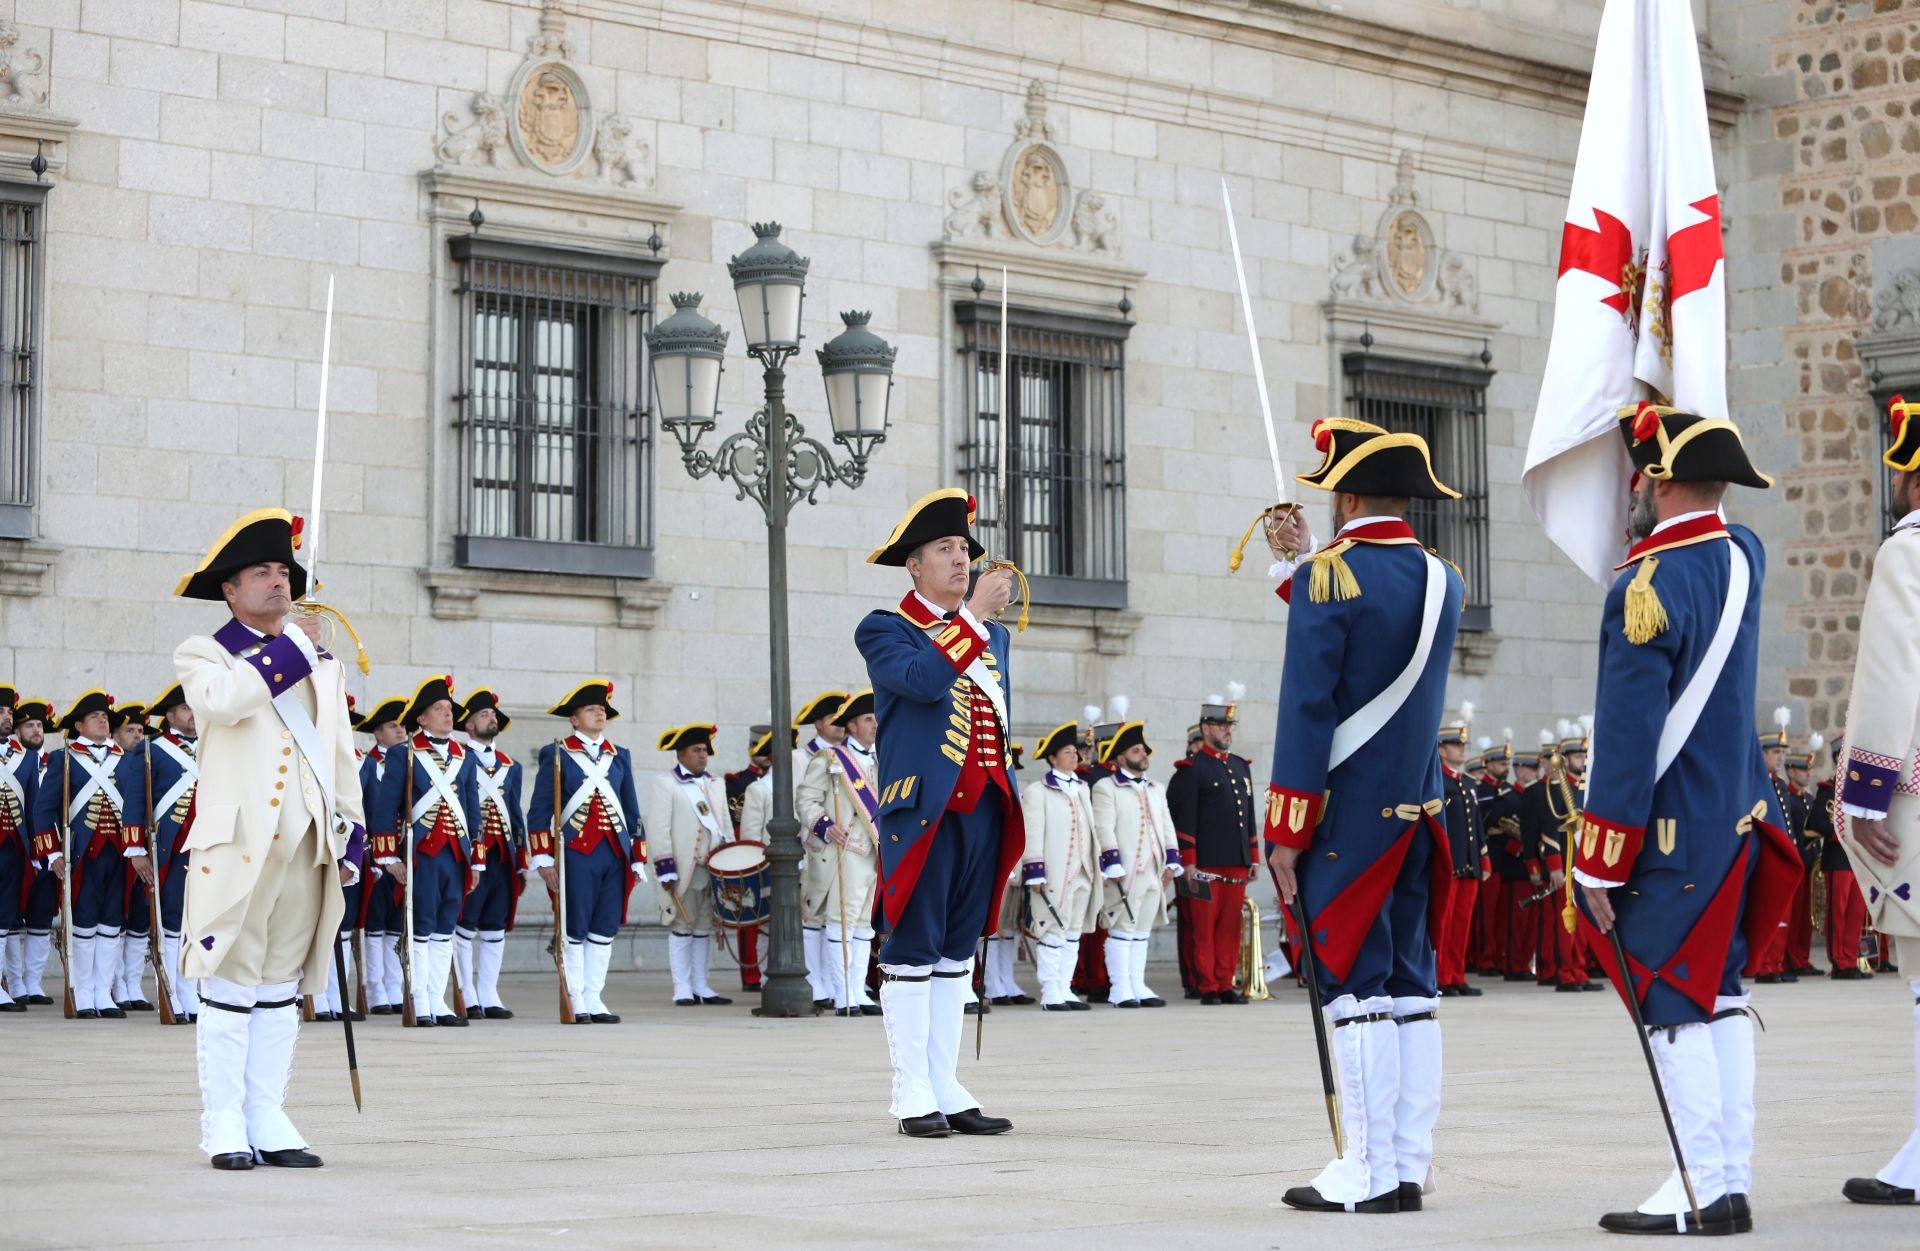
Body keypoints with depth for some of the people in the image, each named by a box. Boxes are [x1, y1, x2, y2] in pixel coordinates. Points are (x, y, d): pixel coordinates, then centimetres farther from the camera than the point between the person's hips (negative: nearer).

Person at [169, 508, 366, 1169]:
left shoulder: (323, 663, 20)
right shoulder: (203, 654, 5)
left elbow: (341, 752, 21)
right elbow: (222, 700, -19)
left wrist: (350, 831, 12)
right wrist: (287, 650, -9)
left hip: (307, 844, 5)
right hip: (238, 843, -5)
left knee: (281, 989, 7)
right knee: (231, 985, -5)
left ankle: (268, 1121, 11)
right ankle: (225, 1125, -1)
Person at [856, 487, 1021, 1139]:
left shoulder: (994, 635, 20)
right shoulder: (886, 630, -1)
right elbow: (923, 679, -21)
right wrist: (974, 613, -18)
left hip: (984, 812, 7)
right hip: (923, 811, -7)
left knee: (957, 950, 9)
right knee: (913, 950, -5)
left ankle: (946, 1089, 12)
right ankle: (913, 1095, -3)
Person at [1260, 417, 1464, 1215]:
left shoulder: (1328, 577, -11)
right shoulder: (1444, 581, 10)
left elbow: (1306, 708, -14)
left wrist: (1284, 829, -11)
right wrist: (1295, 572, 28)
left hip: (1346, 818, -7)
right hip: (1418, 814, 7)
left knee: (1353, 986, -4)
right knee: (1410, 985, 8)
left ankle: (1371, 1172, -4)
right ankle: (1410, 1168, 9)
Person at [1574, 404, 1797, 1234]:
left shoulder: (1648, 589, -17)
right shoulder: (1744, 557, 6)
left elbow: (1627, 739, -18)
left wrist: (1597, 864, -13)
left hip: (1667, 842, -8)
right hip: (1737, 823, 8)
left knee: (1673, 1010, -5)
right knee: (1719, 999, 10)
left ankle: (1707, 1191, -5)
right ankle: (1733, 1179, 12)